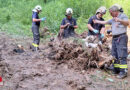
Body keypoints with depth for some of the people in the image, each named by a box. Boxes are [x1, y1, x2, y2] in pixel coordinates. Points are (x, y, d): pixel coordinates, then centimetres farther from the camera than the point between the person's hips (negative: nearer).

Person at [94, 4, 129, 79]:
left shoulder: (123, 16, -6)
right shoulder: (113, 19, 18)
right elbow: (105, 22, 31)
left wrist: (119, 20, -41)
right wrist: (97, 21, 37)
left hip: (121, 38, -8)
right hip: (114, 38, 9)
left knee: (122, 55, -13)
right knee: (115, 55, 9)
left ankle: (123, 72, -13)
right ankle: (116, 69, 15)